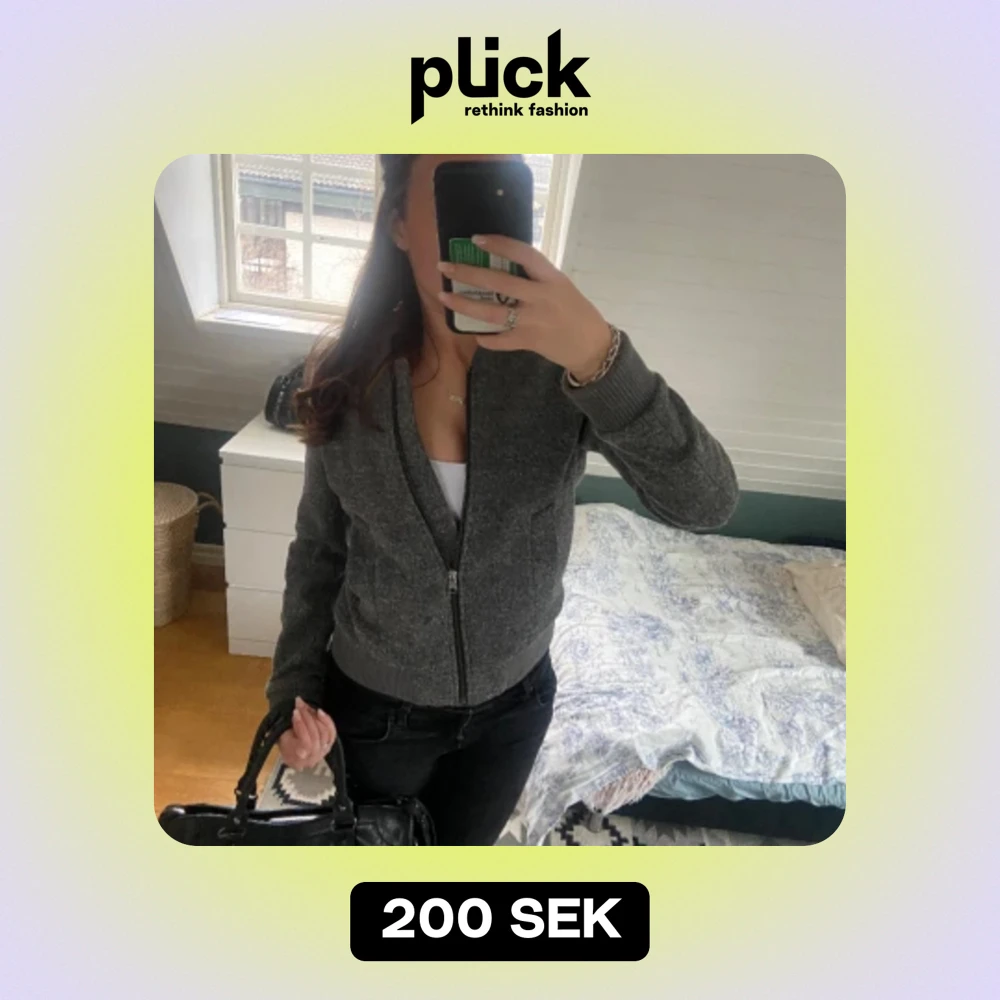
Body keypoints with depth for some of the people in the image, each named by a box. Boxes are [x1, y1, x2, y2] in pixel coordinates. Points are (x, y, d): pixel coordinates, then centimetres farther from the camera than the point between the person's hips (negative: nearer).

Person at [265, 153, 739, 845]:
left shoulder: (560, 364, -19)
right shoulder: (349, 379, -16)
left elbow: (706, 503, -29)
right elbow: (319, 549, -3)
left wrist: (600, 356, -42)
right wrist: (296, 687, -8)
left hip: (513, 701, 1)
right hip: (376, 701, 0)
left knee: (462, 848, 29)